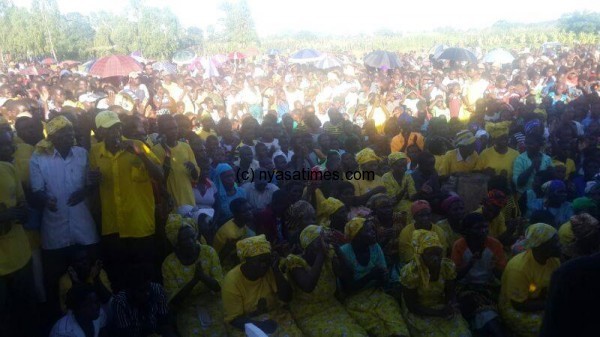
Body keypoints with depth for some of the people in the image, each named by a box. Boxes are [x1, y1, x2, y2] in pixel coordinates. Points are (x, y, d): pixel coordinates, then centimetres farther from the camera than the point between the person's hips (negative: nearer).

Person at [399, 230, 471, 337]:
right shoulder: (410, 272, -25)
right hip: (419, 313, -4)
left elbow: (450, 293, 1)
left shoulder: (448, 267, -13)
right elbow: (411, 306, -18)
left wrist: (451, 306, -21)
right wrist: (439, 313, -24)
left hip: (441, 306, 4)